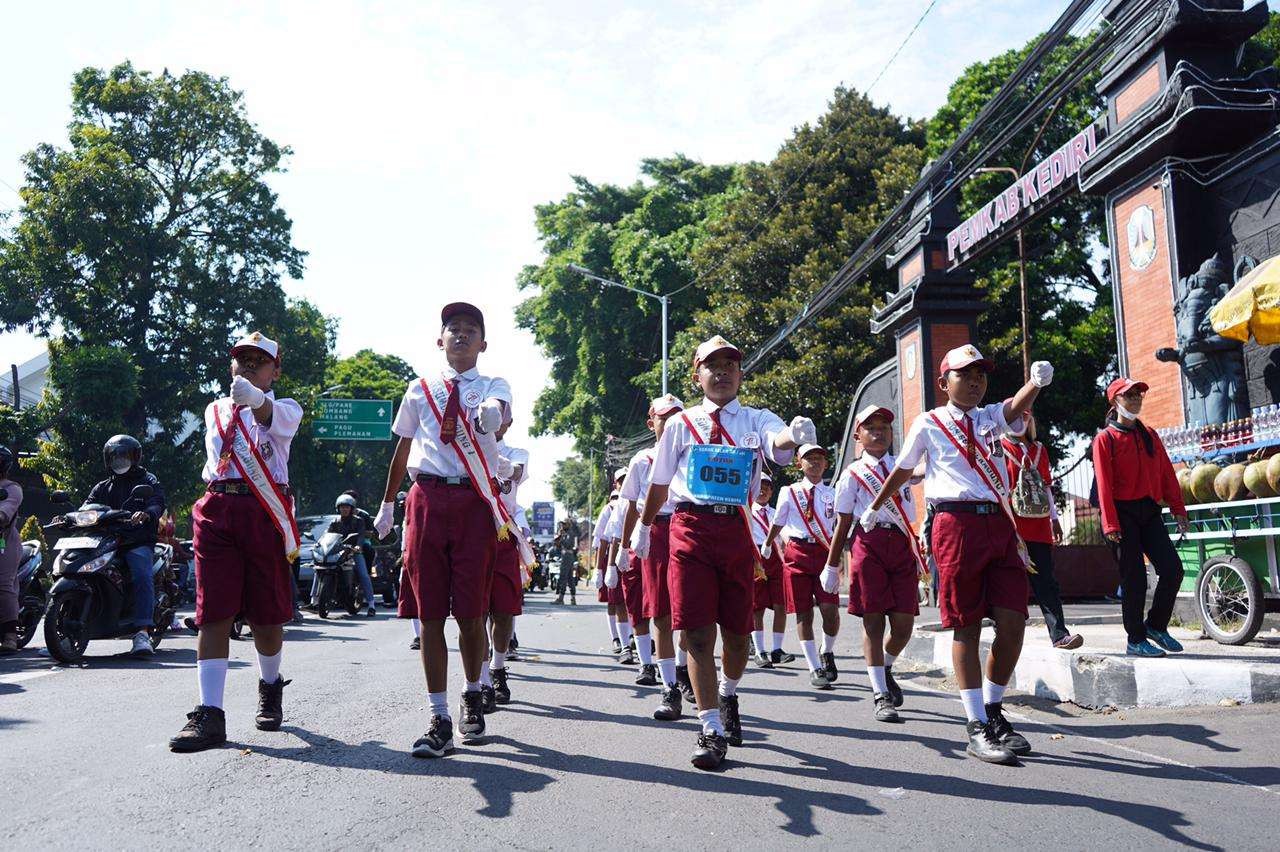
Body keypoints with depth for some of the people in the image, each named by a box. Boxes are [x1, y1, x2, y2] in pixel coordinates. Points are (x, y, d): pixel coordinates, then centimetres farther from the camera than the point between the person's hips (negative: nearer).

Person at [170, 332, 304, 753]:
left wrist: (254, 398, -41)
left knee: (266, 615, 4)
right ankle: (209, 714, -7)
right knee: (213, 614, -6)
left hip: (266, 511, -3)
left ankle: (271, 687, 29)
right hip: (218, 509, 3)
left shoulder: (286, 409, 7)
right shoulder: (215, 410, 21)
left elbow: (273, 417, -19)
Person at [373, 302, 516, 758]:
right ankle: (439, 720, 8)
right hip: (427, 500, 2)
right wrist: (387, 504, 25)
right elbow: (402, 450, 22)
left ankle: (472, 694, 30)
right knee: (429, 613, 0)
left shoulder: (493, 386, 7)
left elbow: (499, 411, -18)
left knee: (471, 612, 2)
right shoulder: (420, 389, 14)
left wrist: (492, 414, -42)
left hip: (476, 502, -2)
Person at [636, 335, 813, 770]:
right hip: (691, 528, 0)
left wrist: (795, 434, -43)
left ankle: (729, 695, 43)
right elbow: (659, 482, 16)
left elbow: (778, 444, -20)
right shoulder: (681, 424, 7)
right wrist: (644, 527, 22)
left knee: (737, 630, 12)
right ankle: (712, 730, 2)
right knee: (698, 633, -6)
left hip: (737, 530, 1)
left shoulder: (756, 420, 4)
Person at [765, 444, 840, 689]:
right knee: (803, 613, 0)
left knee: (830, 609, -11)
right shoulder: (789, 492, 6)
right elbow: (778, 522, 16)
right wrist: (767, 545, 23)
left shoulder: (833, 494, 10)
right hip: (797, 552, 0)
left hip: (825, 552, 1)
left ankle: (827, 652, 19)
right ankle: (815, 668, 8)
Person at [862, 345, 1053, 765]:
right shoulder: (928, 424, 7)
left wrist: (1037, 382, -29)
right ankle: (977, 727, 5)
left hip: (999, 522, 4)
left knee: (1013, 622, 0)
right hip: (957, 524, -4)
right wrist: (875, 507, 29)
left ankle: (992, 709, 20)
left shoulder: (991, 417, 14)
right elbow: (902, 470, 19)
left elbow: (1017, 405, -8)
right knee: (966, 626, -1)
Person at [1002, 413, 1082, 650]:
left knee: (1045, 580, -2)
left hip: (1038, 525, 4)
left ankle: (1059, 634, -7)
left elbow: (1046, 486, 21)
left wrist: (1054, 519, 16)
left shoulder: (1040, 450, 18)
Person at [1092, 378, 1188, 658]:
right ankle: (1136, 639, 9)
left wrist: (1178, 509, 2)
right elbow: (1104, 484, -10)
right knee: (1134, 578, -2)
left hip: (1150, 511, 5)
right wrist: (1110, 523, -16)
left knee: (1172, 568, -3)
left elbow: (1167, 474, 11)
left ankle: (1156, 625, 17)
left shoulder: (1149, 436, 15)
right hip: (1123, 513, -5)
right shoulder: (1105, 439, -3)